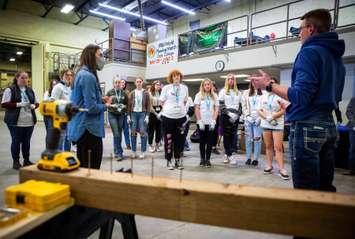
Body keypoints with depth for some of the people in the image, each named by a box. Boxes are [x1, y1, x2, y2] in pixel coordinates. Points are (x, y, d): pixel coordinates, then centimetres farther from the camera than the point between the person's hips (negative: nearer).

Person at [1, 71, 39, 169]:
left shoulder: (30, 90, 13)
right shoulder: (10, 90, -3)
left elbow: (37, 103, 17)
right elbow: (4, 104, -10)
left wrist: (33, 106, -6)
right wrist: (19, 104, -19)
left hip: (29, 121, 5)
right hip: (15, 122, -4)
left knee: (26, 141, 11)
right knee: (16, 141, 3)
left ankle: (26, 160, 22)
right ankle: (16, 161, 15)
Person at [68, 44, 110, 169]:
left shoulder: (81, 74, 14)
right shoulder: (88, 76, -16)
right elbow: (91, 107, -22)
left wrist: (100, 100, 9)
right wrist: (105, 106, -4)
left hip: (82, 128, 10)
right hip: (89, 129, -10)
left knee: (83, 169, 19)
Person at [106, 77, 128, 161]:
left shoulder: (124, 93, 5)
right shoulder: (110, 92, -1)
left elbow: (127, 103, 12)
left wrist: (124, 106, -7)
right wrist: (111, 105, -14)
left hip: (121, 115, 3)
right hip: (112, 115, -3)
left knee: (119, 133, 8)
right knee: (116, 134, -9)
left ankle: (117, 152, 21)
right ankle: (119, 153, -2)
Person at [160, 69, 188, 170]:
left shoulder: (184, 88, 7)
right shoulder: (166, 88, 0)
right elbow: (162, 102, 4)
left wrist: (181, 109, 8)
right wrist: (168, 109, 0)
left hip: (181, 116, 2)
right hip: (168, 116, -2)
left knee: (180, 139, 7)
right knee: (168, 139, 4)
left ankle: (178, 159, 21)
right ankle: (169, 160, 16)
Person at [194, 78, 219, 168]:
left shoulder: (214, 96, 7)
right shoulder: (199, 95, 1)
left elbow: (216, 109, 4)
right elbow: (196, 109, -2)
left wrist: (214, 121, -6)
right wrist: (199, 121, -9)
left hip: (211, 123, 1)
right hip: (202, 122, -1)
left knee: (210, 142, 3)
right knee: (202, 141, 7)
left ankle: (208, 159, 12)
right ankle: (202, 159, 17)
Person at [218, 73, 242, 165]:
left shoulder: (238, 92, 16)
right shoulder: (223, 91, 6)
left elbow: (240, 105, 12)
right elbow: (221, 105, -4)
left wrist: (237, 114, -5)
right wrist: (229, 113, -14)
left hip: (235, 117, 3)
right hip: (226, 116, -3)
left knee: (233, 136, 0)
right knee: (226, 135, -1)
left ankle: (228, 155, 5)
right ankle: (229, 155, 5)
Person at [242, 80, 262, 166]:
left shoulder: (262, 93, 1)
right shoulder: (246, 93, 10)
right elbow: (244, 106, 7)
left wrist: (260, 117, -11)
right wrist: (248, 116, -4)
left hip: (258, 119, -2)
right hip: (248, 119, 2)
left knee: (257, 139, -1)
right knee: (248, 139, 6)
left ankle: (256, 159, 8)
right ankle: (248, 158, 15)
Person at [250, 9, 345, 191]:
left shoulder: (310, 52, -10)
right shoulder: (337, 58, 17)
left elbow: (301, 95, -20)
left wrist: (269, 85, -9)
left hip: (307, 126, -9)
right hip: (328, 126, 9)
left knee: (305, 190, -1)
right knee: (325, 186, 15)